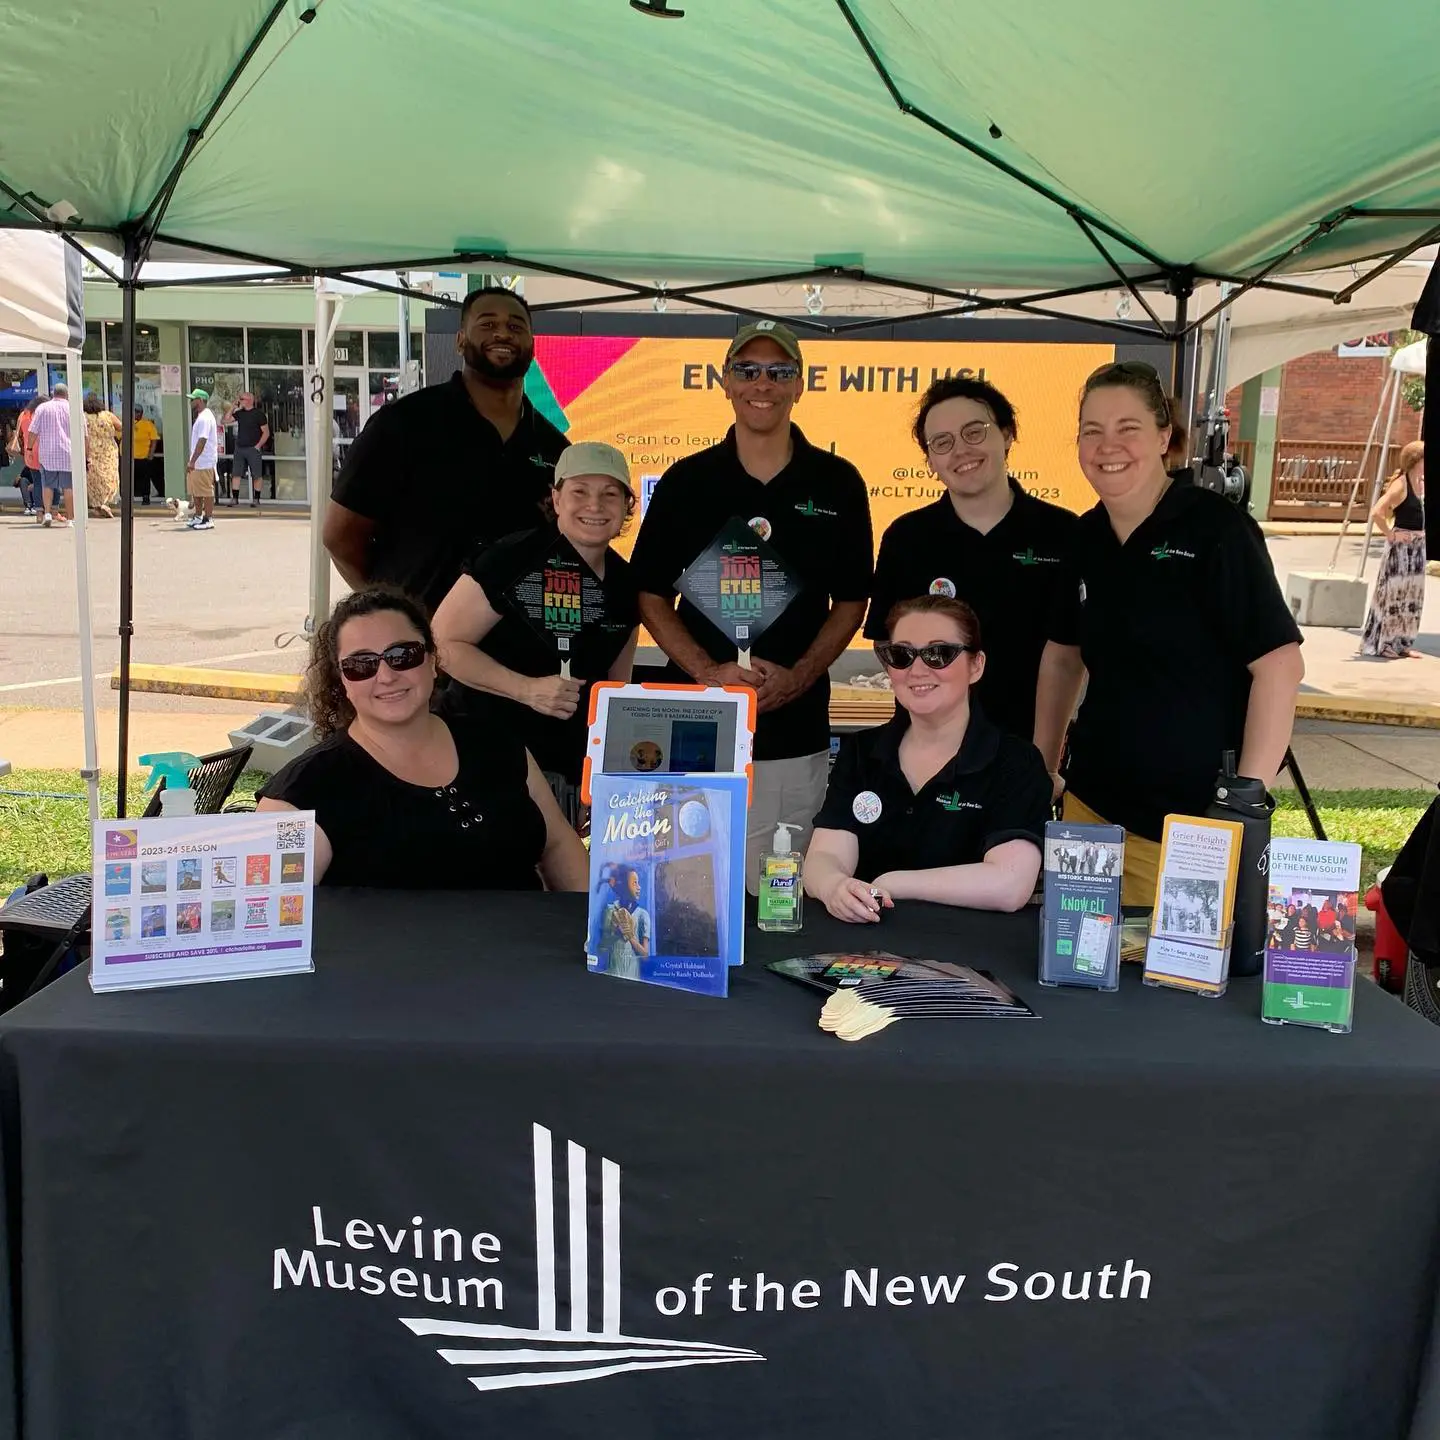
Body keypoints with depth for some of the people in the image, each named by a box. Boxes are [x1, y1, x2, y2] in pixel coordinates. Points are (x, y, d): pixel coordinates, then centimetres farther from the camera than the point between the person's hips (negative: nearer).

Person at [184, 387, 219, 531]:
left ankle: (208, 519, 0)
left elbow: (202, 441, -23)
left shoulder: (205, 417, -16)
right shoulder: (201, 416, 17)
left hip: (204, 463, -11)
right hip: (197, 462, 11)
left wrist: (192, 461, -25)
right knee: (195, 491, 15)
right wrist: (191, 461, 23)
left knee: (206, 492, -5)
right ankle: (198, 517, 24)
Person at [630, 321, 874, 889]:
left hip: (796, 735, 0)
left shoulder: (837, 483, 5)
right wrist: (707, 670, -9)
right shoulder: (685, 481, 5)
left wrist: (800, 676, -9)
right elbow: (651, 595, 6)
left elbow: (850, 601, 7)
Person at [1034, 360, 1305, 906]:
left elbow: (1280, 665, -15)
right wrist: (1041, 770, 15)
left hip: (1195, 821, -5)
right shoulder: (1085, 537, 5)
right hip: (1089, 805, 5)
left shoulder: (1215, 529, -12)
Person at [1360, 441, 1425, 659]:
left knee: (1412, 595, 12)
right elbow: (1376, 512, -27)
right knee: (1392, 593, -4)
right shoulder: (1401, 484, -16)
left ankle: (1402, 642, 21)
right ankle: (1380, 644, 3)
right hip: (1401, 545, -8)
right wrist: (1389, 534, -17)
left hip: (1418, 545, 8)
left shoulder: (1422, 483, 8)